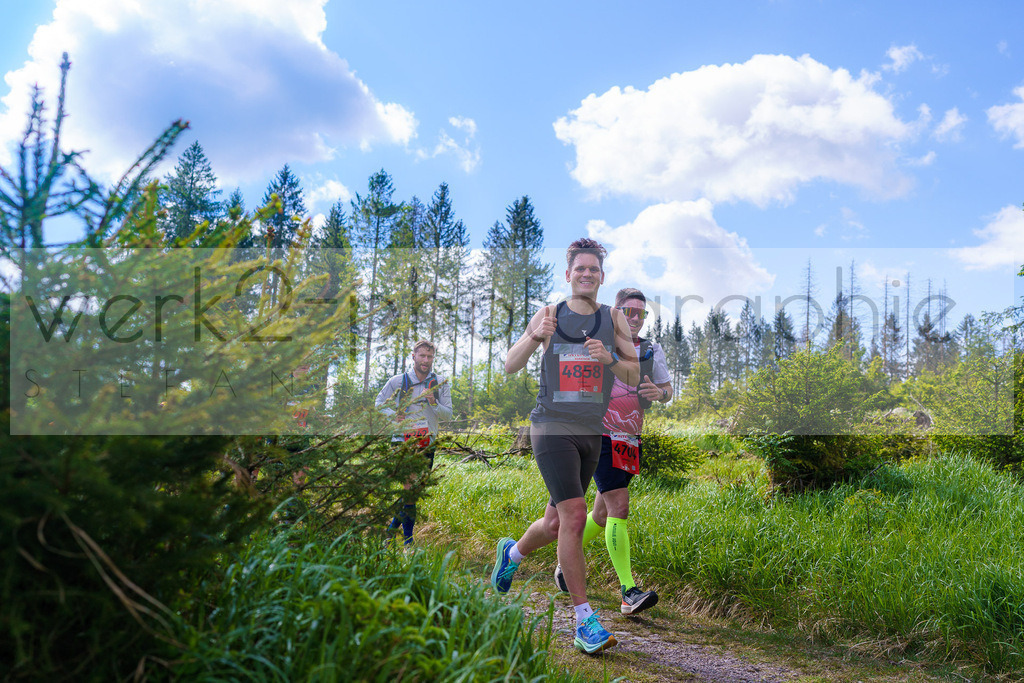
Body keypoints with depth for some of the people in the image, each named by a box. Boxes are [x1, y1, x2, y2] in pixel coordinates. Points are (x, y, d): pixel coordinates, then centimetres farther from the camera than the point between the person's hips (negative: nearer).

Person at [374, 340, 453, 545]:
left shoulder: (441, 384, 6)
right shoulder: (398, 381, 2)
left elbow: (448, 414, 5)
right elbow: (380, 403, 13)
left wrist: (433, 403, -14)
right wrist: (394, 415, -7)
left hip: (427, 444, 3)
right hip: (403, 441, -3)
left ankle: (393, 526, 27)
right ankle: (408, 539, -3)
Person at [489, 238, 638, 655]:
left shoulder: (614, 319, 8)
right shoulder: (549, 315, 2)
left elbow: (634, 377, 6)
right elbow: (510, 367, 1)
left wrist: (608, 359, -14)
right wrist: (534, 338, -17)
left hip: (592, 433, 4)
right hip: (552, 428, -4)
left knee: (556, 525, 13)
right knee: (574, 516, -17)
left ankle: (512, 551, 44)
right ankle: (584, 622, -7)